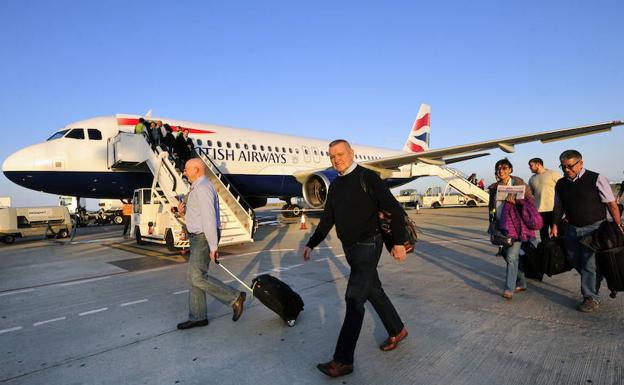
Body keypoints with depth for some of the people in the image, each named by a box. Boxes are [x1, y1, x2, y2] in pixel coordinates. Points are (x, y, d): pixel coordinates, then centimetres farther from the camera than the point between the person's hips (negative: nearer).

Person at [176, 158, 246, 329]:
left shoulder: (202, 188, -17)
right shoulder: (197, 188, 17)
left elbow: (209, 217, -23)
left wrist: (213, 246, -25)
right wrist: (184, 211, 1)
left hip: (203, 238, -10)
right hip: (198, 237, 10)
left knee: (198, 277, -9)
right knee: (195, 277, 12)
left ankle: (235, 298, 1)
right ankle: (198, 317, 21)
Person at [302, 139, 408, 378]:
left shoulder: (367, 177, -11)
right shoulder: (335, 186, 10)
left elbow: (394, 209, -14)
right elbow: (327, 220, 16)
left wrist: (399, 242, -19)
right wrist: (311, 244, 13)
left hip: (367, 246, -7)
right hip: (349, 248, 8)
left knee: (354, 299, -9)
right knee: (373, 291, 19)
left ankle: (343, 360, -1)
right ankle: (397, 330, 40)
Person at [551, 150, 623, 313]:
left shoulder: (596, 179, -10)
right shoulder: (560, 184, 4)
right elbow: (558, 206, 14)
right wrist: (555, 225, 7)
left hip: (594, 228, -5)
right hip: (572, 228, 5)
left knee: (589, 263, -3)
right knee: (575, 261, 13)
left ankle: (591, 298, 10)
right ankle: (596, 277, 39)